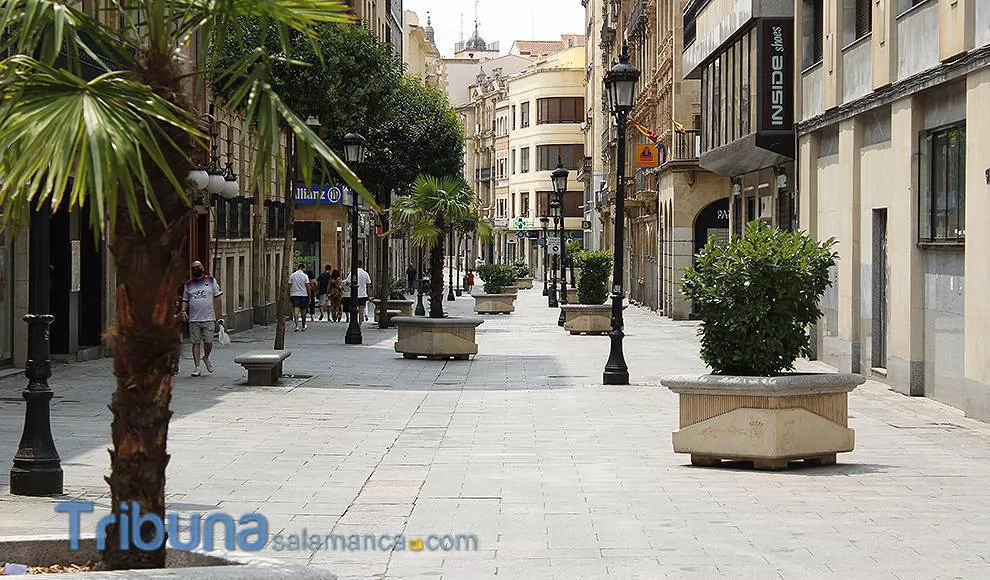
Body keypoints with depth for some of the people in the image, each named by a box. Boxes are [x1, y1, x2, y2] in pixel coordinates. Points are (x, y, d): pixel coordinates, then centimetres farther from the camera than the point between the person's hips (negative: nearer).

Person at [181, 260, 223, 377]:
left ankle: (206, 358, 25)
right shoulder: (188, 285, 12)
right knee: (195, 343, 0)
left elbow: (217, 299, 6)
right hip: (193, 319, 2)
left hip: (208, 319, -2)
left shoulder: (211, 281, 6)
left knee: (208, 342, -5)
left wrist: (219, 317, 3)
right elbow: (185, 301, 16)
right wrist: (184, 311, -6)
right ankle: (196, 367, 5)